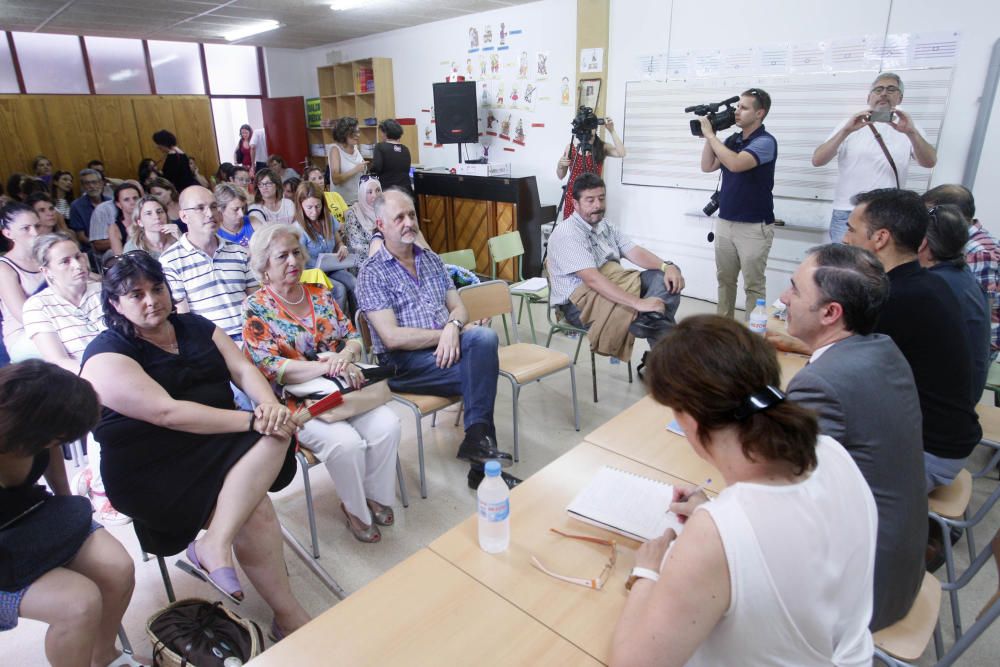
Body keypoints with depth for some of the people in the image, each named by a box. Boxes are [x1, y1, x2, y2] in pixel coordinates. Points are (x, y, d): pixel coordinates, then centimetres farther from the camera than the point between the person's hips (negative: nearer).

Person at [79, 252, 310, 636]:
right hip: (151, 470, -6)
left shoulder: (196, 327, 12)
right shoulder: (107, 355, -8)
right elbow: (167, 413, -20)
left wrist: (269, 405, -20)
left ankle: (215, 545, -26)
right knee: (253, 511, -25)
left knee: (275, 434, -24)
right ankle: (288, 617, -14)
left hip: (213, 441, 6)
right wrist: (252, 421, -25)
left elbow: (243, 369, 2)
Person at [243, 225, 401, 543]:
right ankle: (355, 510, 0)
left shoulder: (320, 295, 10)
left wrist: (345, 356, -17)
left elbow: (352, 337, 9)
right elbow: (270, 367, -16)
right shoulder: (256, 308, -5)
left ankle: (375, 496, 6)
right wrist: (326, 367, -26)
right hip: (295, 400, -5)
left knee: (387, 424, -18)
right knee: (345, 441, -29)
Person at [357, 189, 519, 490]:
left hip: (444, 345, 5)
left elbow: (458, 307, 11)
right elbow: (392, 337, -12)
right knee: (482, 371, -25)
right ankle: (482, 465, -13)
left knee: (485, 337, -27)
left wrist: (453, 327, -13)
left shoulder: (431, 259, 17)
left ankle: (477, 439, -22)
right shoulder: (372, 272, -3)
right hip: (403, 362, -5)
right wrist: (443, 334, -12)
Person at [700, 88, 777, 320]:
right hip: (725, 221, 7)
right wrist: (709, 136, -2)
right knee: (724, 279, 13)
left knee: (753, 285, 1)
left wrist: (710, 134, -19)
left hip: (754, 226, -7)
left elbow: (735, 164, -28)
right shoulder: (732, 140, 10)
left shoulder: (765, 141, -12)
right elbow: (707, 166, 8)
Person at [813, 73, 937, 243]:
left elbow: (929, 162, -6)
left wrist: (911, 133, -24)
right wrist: (846, 131, -21)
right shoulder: (851, 125, 6)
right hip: (847, 214, -1)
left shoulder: (908, 127, 9)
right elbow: (817, 160, -7)